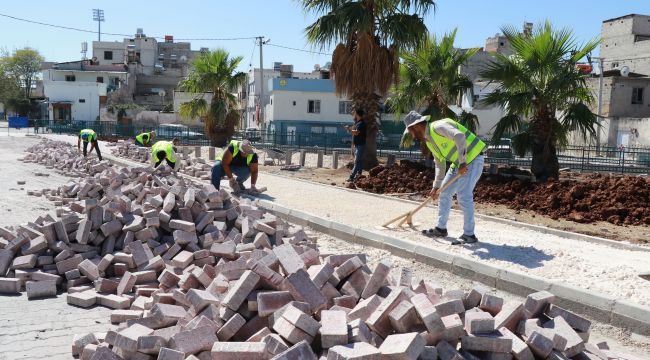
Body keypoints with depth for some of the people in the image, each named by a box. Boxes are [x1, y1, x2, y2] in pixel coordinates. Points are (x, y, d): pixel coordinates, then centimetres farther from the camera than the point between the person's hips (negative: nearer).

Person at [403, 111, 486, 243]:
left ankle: (469, 235, -5)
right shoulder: (429, 141, 10)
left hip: (472, 159, -10)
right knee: (445, 192, 10)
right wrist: (436, 186, 20)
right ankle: (441, 228, 21)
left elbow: (459, 136, -36)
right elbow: (439, 164, 19)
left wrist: (462, 162, -34)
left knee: (464, 195, -14)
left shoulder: (438, 127, -20)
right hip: (459, 163, 10)